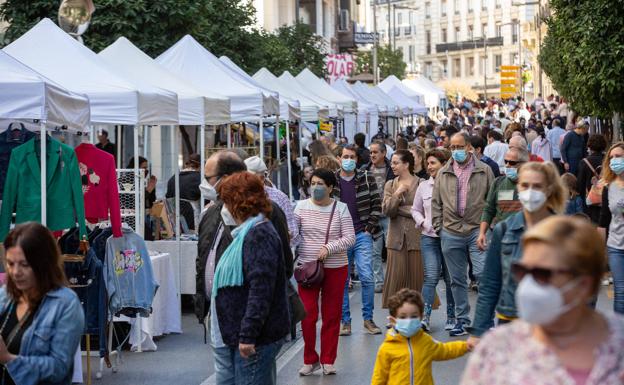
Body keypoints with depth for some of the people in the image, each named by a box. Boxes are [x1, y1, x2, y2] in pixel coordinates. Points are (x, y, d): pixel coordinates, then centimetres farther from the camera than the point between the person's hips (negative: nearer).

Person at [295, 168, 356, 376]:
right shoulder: (302, 206, 3)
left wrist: (329, 248, -19)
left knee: (331, 316, 6)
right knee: (308, 316, -2)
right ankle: (310, 360, 12)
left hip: (335, 268, 0)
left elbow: (349, 238, -5)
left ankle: (328, 360, 17)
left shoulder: (340, 208, 0)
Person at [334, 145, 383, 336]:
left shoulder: (367, 179, 4)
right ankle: (345, 321, 12)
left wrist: (369, 229, -3)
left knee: (367, 277, -6)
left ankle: (368, 319, 6)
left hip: (362, 236, -1)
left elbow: (376, 205, 5)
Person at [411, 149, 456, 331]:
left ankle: (451, 317, 18)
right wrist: (423, 222, 2)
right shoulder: (423, 186, 8)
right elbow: (415, 210, 18)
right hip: (429, 237, 2)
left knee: (450, 278, 7)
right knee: (431, 277, -8)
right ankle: (425, 317, -10)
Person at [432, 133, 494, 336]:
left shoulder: (484, 171, 4)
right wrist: (438, 226, 4)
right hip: (451, 233, 3)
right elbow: (436, 202, 13)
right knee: (457, 279, 9)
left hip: (477, 230, -3)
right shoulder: (443, 174, 10)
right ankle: (462, 320, 18)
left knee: (482, 274, -12)